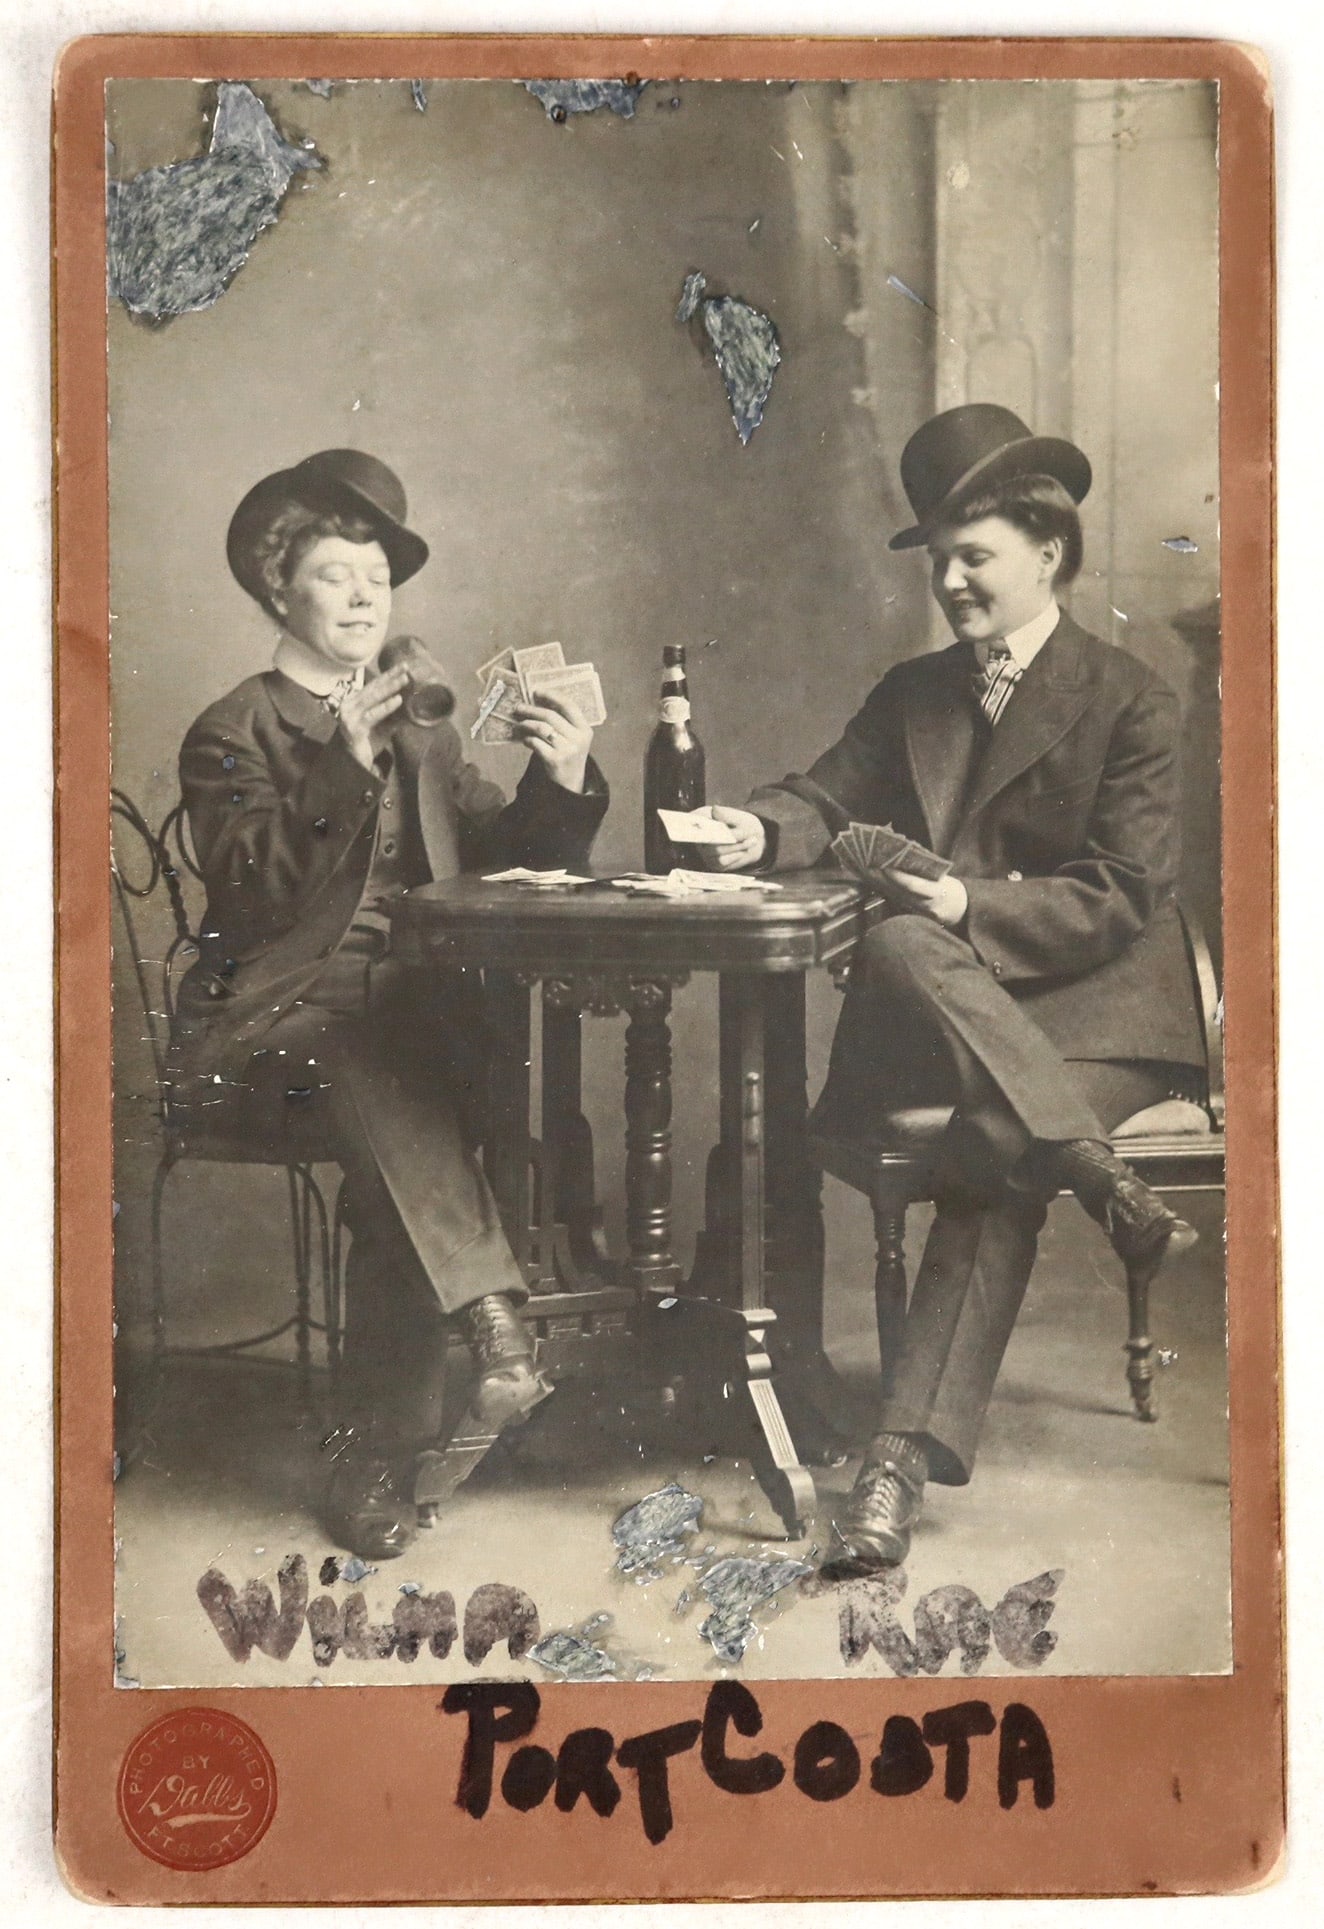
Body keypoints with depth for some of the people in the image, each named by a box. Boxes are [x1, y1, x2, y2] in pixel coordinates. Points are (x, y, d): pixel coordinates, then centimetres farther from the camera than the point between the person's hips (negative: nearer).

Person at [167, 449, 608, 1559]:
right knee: (371, 1050, -38)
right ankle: (489, 1313, -46)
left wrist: (561, 788, -5)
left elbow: (503, 863, 14)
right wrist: (346, 769, -19)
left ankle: (374, 1455, -27)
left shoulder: (422, 738, 25)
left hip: (410, 1018, 4)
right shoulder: (233, 736, 8)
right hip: (270, 1020, -4)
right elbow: (255, 890, -10)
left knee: (401, 1160, -30)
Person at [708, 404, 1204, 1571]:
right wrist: (760, 832, -16)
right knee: (898, 943, -34)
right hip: (944, 1018, 4)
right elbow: (828, 802, 9)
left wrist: (972, 907, -21)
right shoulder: (912, 694, 20)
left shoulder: (1128, 701, 2)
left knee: (994, 1164, -34)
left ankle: (907, 1456, -37)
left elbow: (1122, 900, -7)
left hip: (1089, 1013, -3)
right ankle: (1103, 1181, -35)